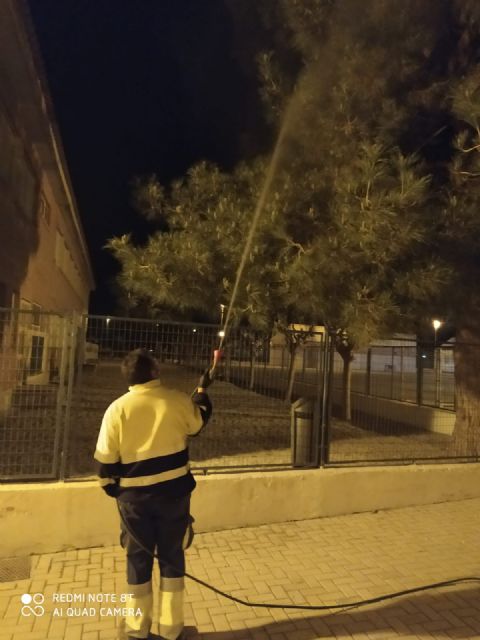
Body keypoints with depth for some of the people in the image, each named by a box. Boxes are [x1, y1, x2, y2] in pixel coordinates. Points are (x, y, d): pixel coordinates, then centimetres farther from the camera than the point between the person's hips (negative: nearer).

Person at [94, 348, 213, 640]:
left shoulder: (118, 408, -11)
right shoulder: (178, 400, -12)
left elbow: (106, 458, -6)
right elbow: (198, 423, 10)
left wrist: (112, 488, 11)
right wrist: (202, 391, 22)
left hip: (135, 495, 0)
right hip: (174, 490, 0)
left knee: (139, 558, 17)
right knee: (172, 556, 14)